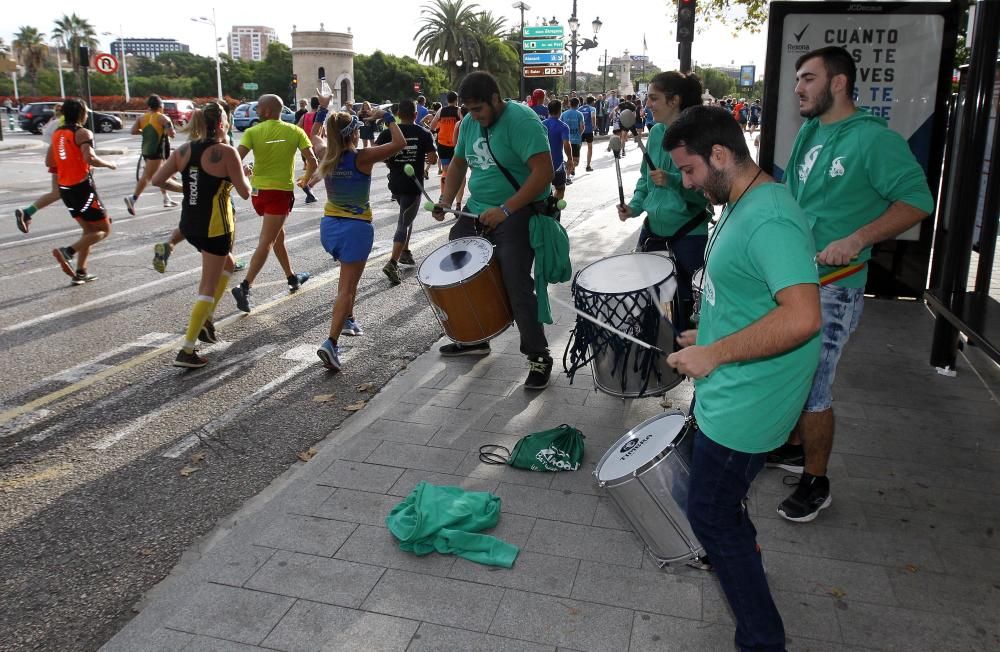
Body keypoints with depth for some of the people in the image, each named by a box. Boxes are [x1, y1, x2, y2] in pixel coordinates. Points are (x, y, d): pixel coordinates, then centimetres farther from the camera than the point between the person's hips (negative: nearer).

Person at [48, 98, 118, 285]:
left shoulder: (57, 133, 11)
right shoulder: (83, 133, -11)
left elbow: (49, 162, 14)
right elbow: (90, 158, -26)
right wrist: (108, 164, -9)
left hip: (65, 188, 8)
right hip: (82, 187, -8)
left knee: (89, 230, 19)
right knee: (104, 229, 2)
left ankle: (81, 273, 16)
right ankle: (67, 252, -17)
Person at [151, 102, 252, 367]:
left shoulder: (184, 150, 4)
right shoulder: (226, 152, -14)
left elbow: (157, 180, 3)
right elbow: (245, 192, -12)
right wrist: (246, 176, 9)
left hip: (189, 223, 7)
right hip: (215, 226, -7)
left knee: (226, 264, 30)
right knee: (209, 287, 2)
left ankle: (205, 318, 24)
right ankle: (187, 351, -1)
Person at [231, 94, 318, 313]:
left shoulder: (253, 132, -4)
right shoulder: (295, 131, -3)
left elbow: (237, 158, -17)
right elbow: (312, 161, -5)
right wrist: (306, 179, 13)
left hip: (258, 190, 3)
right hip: (281, 191, -3)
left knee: (277, 235, 22)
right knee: (266, 242, -5)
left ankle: (292, 278, 36)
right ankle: (244, 287, -17)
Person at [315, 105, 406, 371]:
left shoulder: (327, 160, 2)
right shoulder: (362, 158, -15)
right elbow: (400, 143, -12)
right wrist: (387, 118, -1)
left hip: (329, 225, 6)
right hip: (356, 227, -6)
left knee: (348, 275, 31)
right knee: (347, 287, -4)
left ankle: (347, 318, 40)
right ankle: (331, 343, -13)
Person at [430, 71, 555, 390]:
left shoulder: (521, 121, -18)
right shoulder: (469, 123, 6)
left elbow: (544, 171, -26)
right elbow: (459, 163, 20)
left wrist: (505, 210, -29)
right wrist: (445, 201, 3)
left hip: (517, 213, -8)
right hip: (477, 210, 8)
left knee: (517, 285, -14)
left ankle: (539, 357, 0)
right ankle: (474, 339, 31)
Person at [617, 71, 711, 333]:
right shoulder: (656, 132, 5)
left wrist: (672, 181, -29)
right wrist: (635, 206, 0)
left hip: (688, 235, -6)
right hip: (653, 228, 6)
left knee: (682, 302, 7)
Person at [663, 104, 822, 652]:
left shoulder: (769, 221, -26)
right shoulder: (741, 205, 7)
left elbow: (802, 317, -35)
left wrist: (714, 354, -28)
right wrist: (710, 337, 13)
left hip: (744, 404, -11)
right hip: (725, 390, 11)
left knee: (711, 515, 2)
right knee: (714, 492, 30)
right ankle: (734, 551, 56)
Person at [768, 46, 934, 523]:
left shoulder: (874, 139, -15)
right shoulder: (810, 131, 10)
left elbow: (917, 201, -16)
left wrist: (856, 239, -27)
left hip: (832, 287, -8)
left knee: (812, 389, -1)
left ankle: (815, 483, 16)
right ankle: (794, 448, 39)